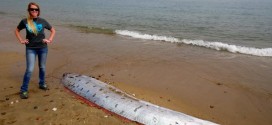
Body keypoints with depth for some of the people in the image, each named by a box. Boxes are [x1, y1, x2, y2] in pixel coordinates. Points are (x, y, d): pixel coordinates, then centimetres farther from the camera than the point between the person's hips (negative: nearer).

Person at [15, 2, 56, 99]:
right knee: (30, 69, -7)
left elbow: (53, 30, 12)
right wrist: (21, 40, 3)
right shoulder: (25, 21, -3)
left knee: (42, 67, 13)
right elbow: (17, 31, 14)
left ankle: (42, 84, 33)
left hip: (43, 48, 2)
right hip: (30, 48, -2)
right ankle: (24, 90, 5)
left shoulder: (42, 21, -1)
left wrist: (49, 40, 1)